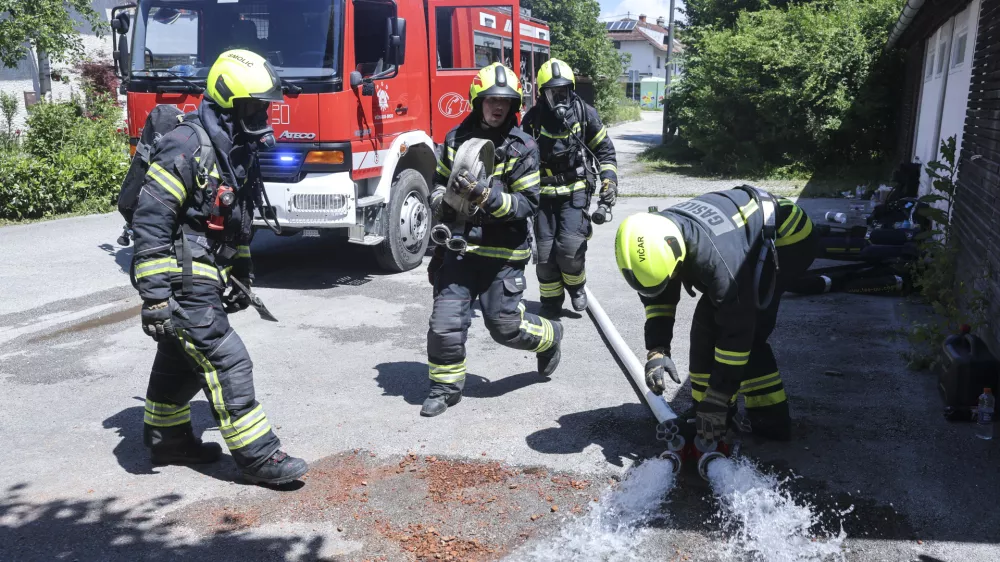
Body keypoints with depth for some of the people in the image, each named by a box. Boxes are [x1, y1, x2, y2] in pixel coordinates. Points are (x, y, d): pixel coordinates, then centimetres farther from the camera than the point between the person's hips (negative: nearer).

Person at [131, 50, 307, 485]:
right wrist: (154, 295, -25)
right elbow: (150, 221, -23)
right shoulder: (187, 146, -20)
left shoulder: (239, 151, 9)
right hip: (182, 281, -10)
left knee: (182, 360, 20)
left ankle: (166, 439, 36)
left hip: (205, 277, 10)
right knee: (226, 363, -8)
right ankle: (258, 457, -2)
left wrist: (242, 276, 21)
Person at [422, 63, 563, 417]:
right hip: (459, 245, 3)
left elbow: (528, 204, -10)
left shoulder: (522, 148, -5)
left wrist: (487, 196, -25)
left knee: (506, 326, 5)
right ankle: (446, 386, 19)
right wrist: (441, 199, -5)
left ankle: (549, 337, 36)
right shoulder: (457, 139, 5)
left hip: (503, 252, -3)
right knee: (445, 322, -1)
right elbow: (440, 181, 18)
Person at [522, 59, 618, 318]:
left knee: (570, 246, -16)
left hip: (575, 191, -2)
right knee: (545, 252, -1)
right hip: (544, 193, 2)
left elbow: (605, 150, 5)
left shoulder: (585, 114, -4)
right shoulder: (533, 119, -1)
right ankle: (551, 301, 17)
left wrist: (609, 181, -4)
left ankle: (575, 285, 14)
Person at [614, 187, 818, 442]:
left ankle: (771, 419, -5)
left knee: (748, 333, -18)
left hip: (788, 239, -8)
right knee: (707, 320, 1)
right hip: (749, 237, 8)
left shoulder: (717, 255, -42)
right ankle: (705, 406, 11)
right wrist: (657, 350, -17)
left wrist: (718, 399, -29)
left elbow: (737, 329, -36)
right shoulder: (657, 238, -19)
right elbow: (657, 297, -4)